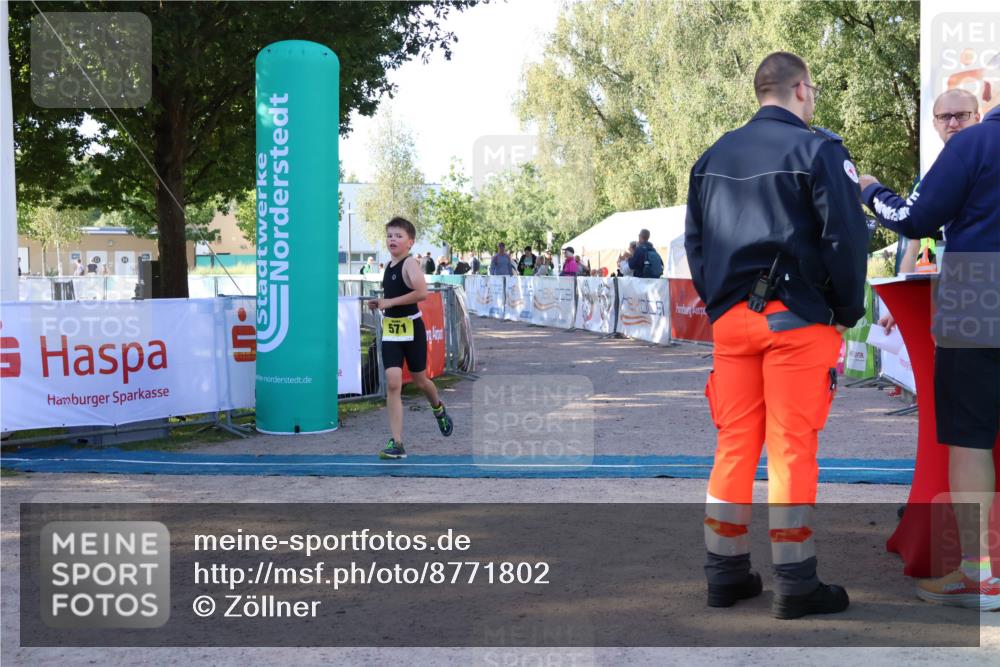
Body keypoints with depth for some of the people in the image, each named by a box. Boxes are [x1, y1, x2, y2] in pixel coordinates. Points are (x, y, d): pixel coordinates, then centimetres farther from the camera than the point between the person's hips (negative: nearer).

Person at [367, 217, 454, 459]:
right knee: (392, 383, -7)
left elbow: (422, 292, -30)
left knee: (419, 381, 12)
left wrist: (390, 302, -24)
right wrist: (380, 303, 6)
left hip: (411, 328, -5)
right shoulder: (389, 266, 9)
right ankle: (396, 443, -8)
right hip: (390, 330, 5)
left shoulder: (410, 263, -14)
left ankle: (439, 409, 46)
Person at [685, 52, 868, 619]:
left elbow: (694, 242, 14)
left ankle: (727, 573, 16)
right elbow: (847, 237, -11)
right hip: (797, 318, -5)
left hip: (730, 318, 6)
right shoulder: (817, 150, -6)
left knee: (734, 445, 10)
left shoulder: (713, 157, 13)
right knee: (792, 449, -2)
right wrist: (848, 311, -1)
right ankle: (796, 584, 4)